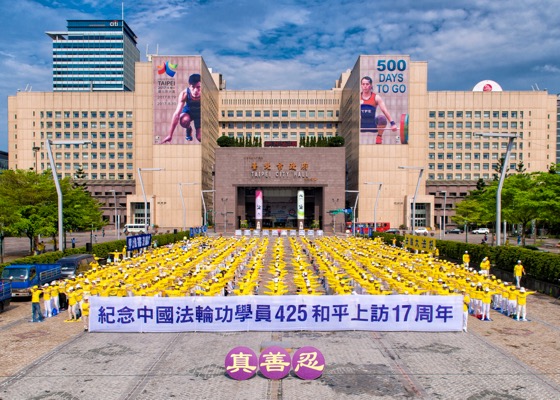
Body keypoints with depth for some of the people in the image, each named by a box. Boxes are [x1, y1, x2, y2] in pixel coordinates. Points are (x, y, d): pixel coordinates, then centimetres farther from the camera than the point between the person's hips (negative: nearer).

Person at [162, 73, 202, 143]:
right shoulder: (184, 94, -34)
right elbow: (177, 114, -36)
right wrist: (170, 135, -38)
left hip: (200, 113, 0)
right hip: (188, 111, 0)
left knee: (200, 138, -15)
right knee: (184, 121, -35)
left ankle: (197, 131, 23)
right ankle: (189, 129, 2)